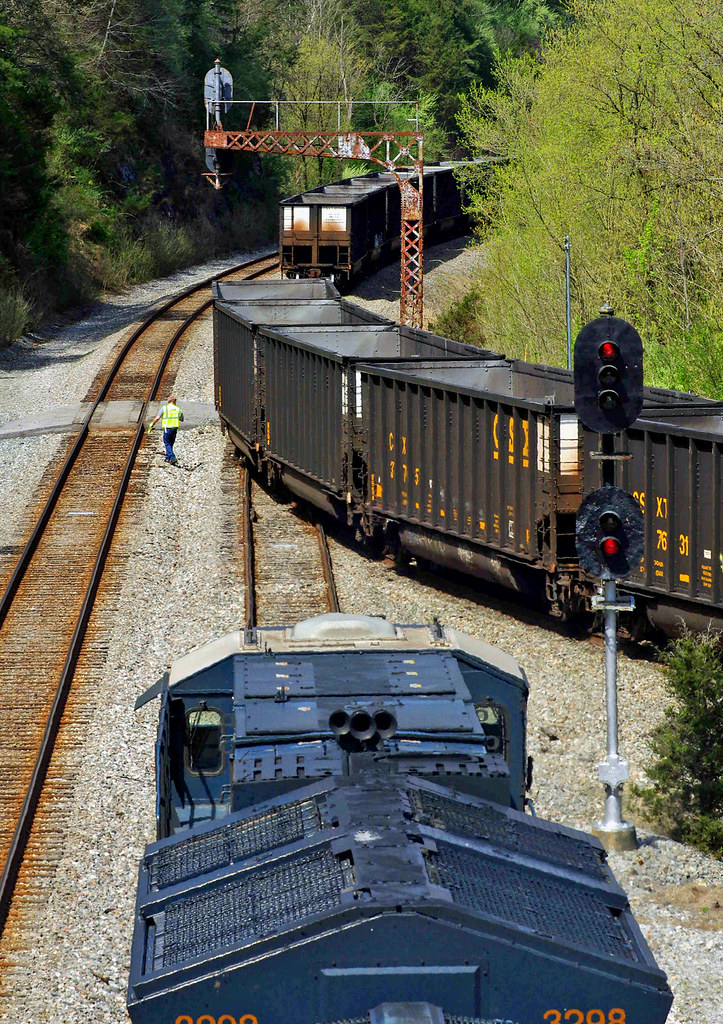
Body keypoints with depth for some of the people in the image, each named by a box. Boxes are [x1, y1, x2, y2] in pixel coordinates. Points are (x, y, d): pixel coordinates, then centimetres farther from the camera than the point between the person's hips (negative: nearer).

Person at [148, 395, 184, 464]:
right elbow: (181, 420, 19)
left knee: (167, 444, 1)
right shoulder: (177, 409, 7)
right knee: (170, 444, 18)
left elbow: (157, 418, -7)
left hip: (167, 429, -4)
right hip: (175, 428, 4)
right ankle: (168, 458, 23)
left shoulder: (165, 408, -3)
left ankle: (173, 458, -14)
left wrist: (151, 425, 4)